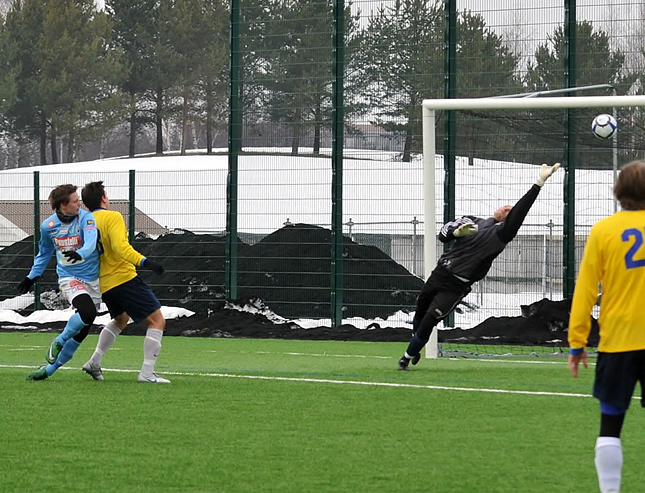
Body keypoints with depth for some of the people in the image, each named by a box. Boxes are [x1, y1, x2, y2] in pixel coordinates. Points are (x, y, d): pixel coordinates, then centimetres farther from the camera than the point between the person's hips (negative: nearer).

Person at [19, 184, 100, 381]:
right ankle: (58, 342, -5)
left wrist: (81, 254, -49)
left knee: (81, 331, 0)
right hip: (69, 278, -1)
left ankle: (50, 368, 16)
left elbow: (91, 242, -28)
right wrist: (32, 276, 21)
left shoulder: (86, 218, -10)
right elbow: (44, 252, 17)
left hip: (93, 279, 1)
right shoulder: (48, 226, -3)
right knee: (87, 312, -29)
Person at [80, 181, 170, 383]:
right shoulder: (112, 217, -9)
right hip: (124, 279, -9)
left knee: (121, 319, 34)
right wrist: (143, 261, -34)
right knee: (157, 321, -6)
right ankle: (147, 372, -15)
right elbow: (120, 246, -24)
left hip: (104, 284, 9)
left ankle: (94, 362, 28)